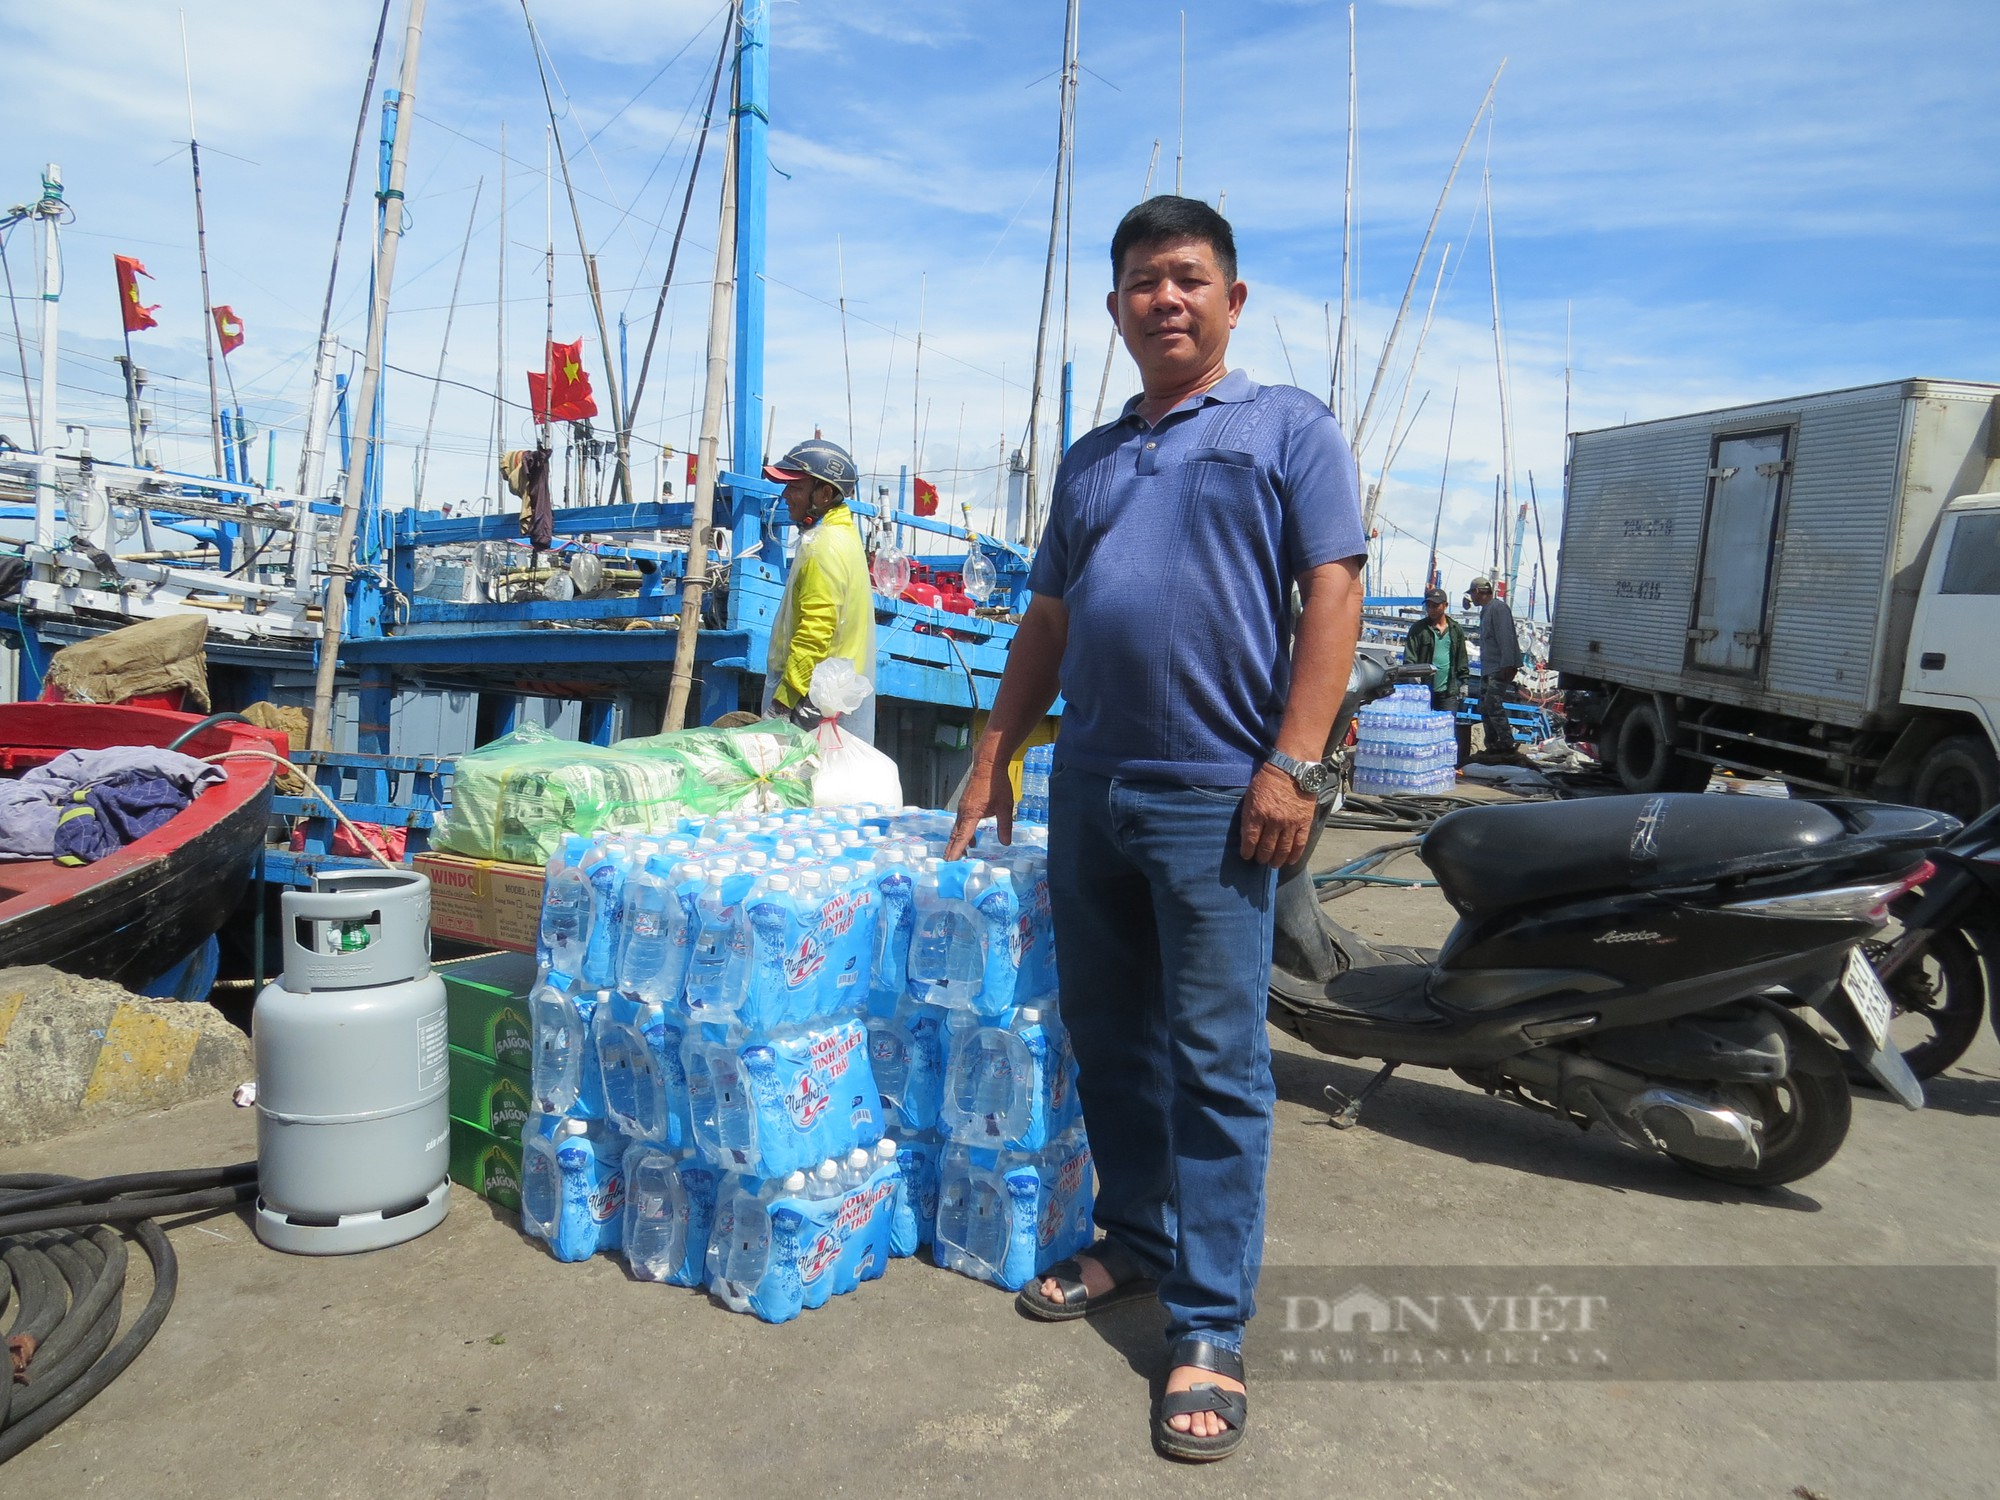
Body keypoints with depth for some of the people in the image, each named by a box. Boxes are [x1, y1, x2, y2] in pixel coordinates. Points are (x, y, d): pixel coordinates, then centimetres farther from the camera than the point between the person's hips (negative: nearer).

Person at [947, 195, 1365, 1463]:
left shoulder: (1291, 427, 3)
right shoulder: (1089, 460, 19)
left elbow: (1333, 596, -6)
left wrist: (1294, 761, -16)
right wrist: (994, 757, 15)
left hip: (1216, 797, -6)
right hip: (1088, 789, 6)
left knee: (1216, 1063, -2)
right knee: (1108, 1039, 13)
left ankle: (1211, 1328, 8)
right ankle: (1135, 1240, 31)